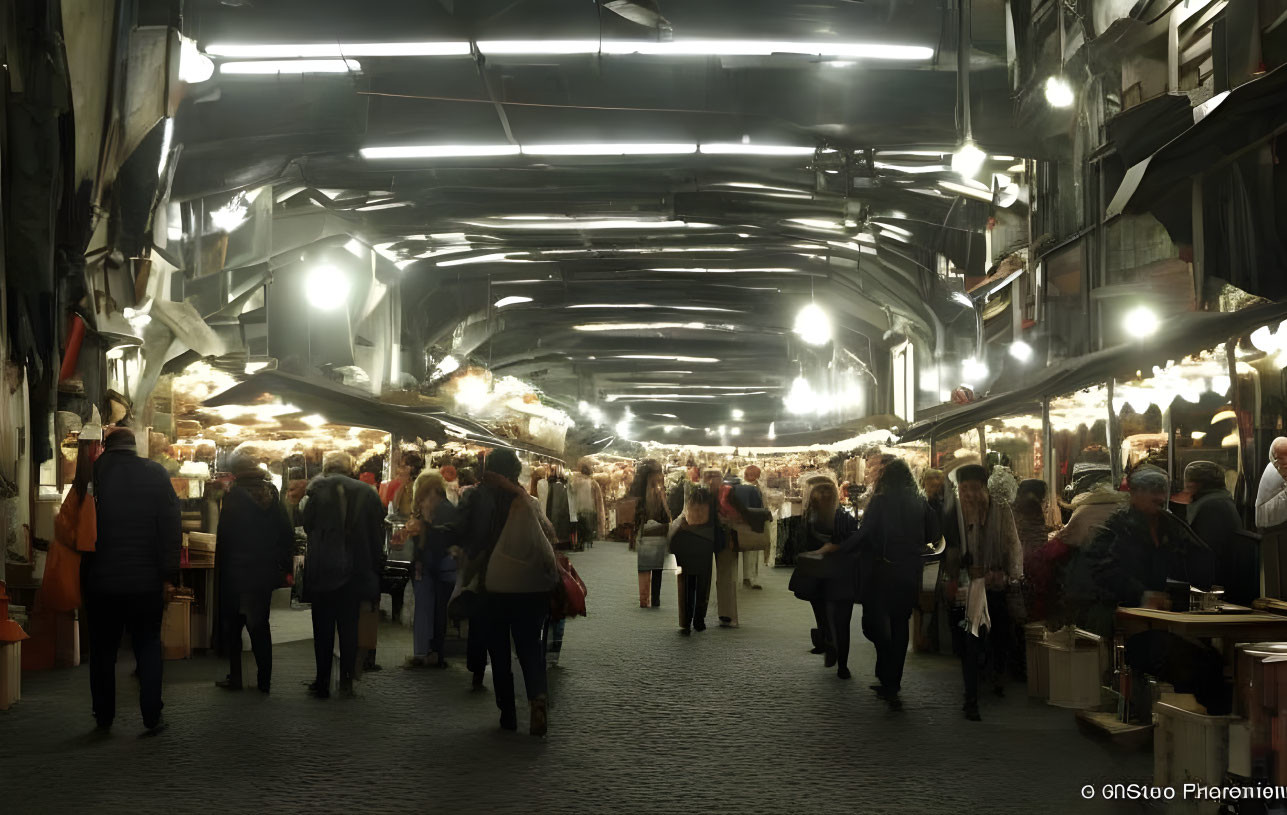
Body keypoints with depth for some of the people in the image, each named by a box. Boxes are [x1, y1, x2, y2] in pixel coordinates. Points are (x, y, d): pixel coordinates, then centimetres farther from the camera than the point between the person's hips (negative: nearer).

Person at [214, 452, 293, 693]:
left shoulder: (234, 497, -12)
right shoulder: (272, 494, 2)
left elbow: (224, 538, -11)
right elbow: (287, 534, 4)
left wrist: (220, 572, -3)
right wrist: (284, 567, 11)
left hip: (237, 573, -4)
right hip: (266, 572, 5)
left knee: (233, 626, 9)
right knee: (260, 624, 12)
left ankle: (235, 678, 11)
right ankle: (264, 680, 12)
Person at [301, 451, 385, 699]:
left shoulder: (317, 491, -7)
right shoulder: (367, 493, -1)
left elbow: (307, 525, -2)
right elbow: (377, 533, 1)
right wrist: (377, 566, 9)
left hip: (321, 570, -2)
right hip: (355, 571, 2)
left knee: (323, 628, 7)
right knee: (349, 627, 11)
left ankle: (323, 683, 8)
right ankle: (346, 682, 12)